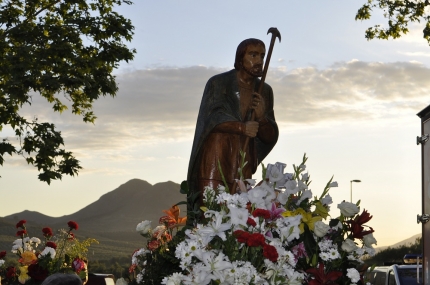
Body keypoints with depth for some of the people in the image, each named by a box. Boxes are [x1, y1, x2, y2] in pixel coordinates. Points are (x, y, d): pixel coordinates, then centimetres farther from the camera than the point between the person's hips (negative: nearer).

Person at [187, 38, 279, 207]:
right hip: (214, 161, -4)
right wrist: (241, 127, -29)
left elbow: (270, 137, 10)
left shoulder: (264, 91, 11)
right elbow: (212, 118, -12)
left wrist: (261, 117, -12)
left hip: (242, 166, 4)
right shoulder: (218, 83, 0)